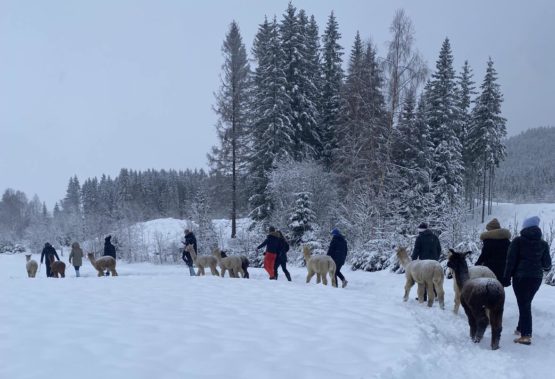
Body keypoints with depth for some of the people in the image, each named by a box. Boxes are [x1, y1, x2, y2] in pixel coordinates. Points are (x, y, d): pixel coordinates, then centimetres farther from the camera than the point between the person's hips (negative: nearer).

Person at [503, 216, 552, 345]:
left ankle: (526, 335, -8)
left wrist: (506, 278, -4)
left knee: (523, 304, -3)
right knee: (526, 303, 19)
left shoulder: (518, 241, -4)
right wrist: (547, 267, 34)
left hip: (521, 276, -4)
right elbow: (547, 263, 10)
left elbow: (511, 261, -8)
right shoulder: (543, 243, 6)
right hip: (537, 277, 4)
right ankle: (521, 328, 27)